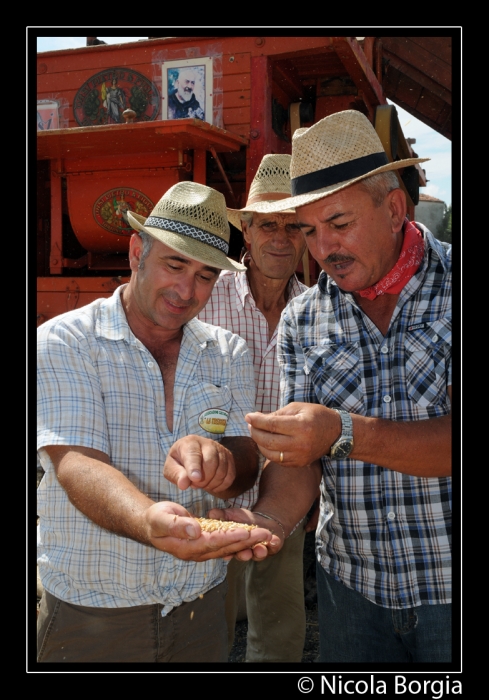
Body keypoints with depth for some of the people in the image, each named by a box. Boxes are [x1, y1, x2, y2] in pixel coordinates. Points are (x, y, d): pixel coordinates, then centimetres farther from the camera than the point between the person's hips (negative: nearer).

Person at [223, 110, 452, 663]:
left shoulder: (450, 285, -10)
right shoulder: (300, 320, 0)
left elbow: (448, 443, -21)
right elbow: (298, 458, -3)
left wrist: (345, 433, -31)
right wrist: (267, 517, -21)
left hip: (447, 586, -2)